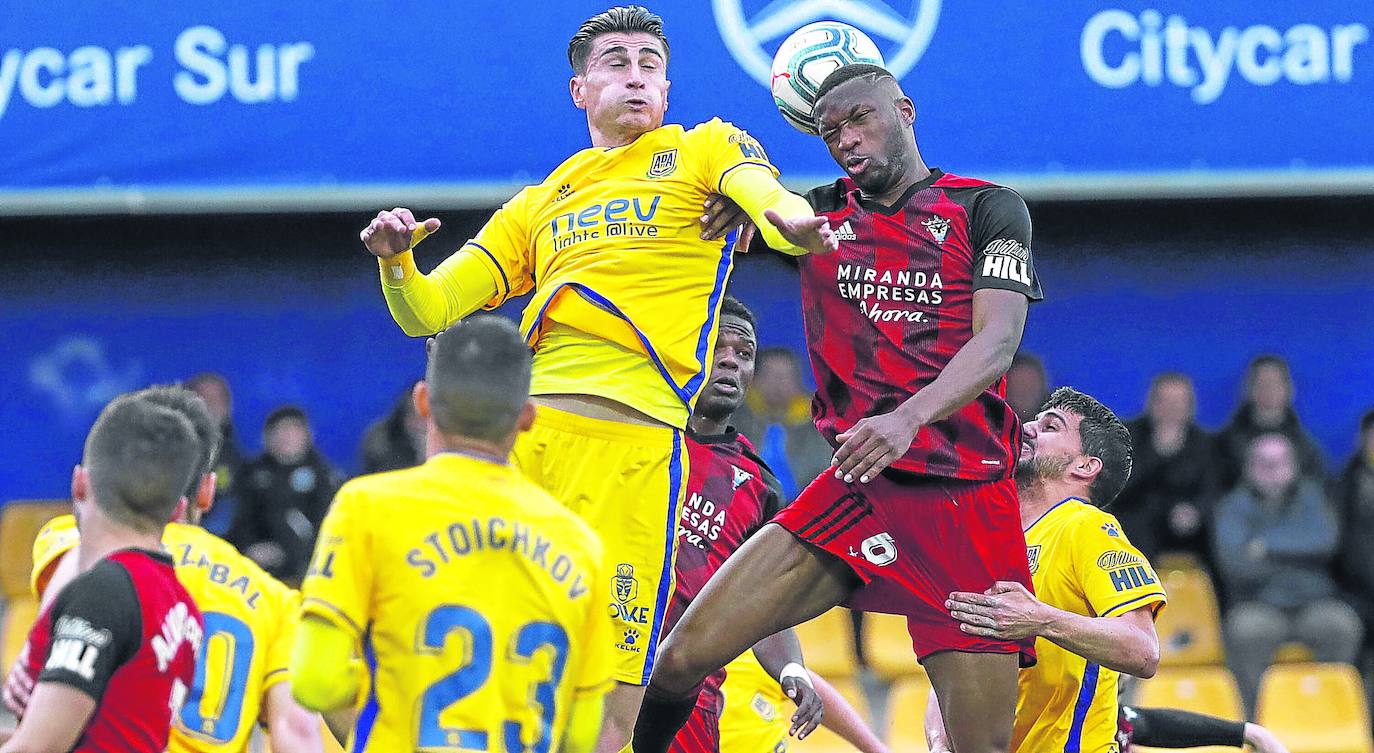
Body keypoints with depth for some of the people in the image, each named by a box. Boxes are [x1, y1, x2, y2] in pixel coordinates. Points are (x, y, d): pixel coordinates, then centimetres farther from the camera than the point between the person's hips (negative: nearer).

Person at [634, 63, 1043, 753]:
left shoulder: (986, 208, 3)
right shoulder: (820, 212, 14)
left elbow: (998, 340, -11)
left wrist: (908, 418, -29)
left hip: (966, 496, -3)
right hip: (852, 489, 3)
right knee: (684, 657, -10)